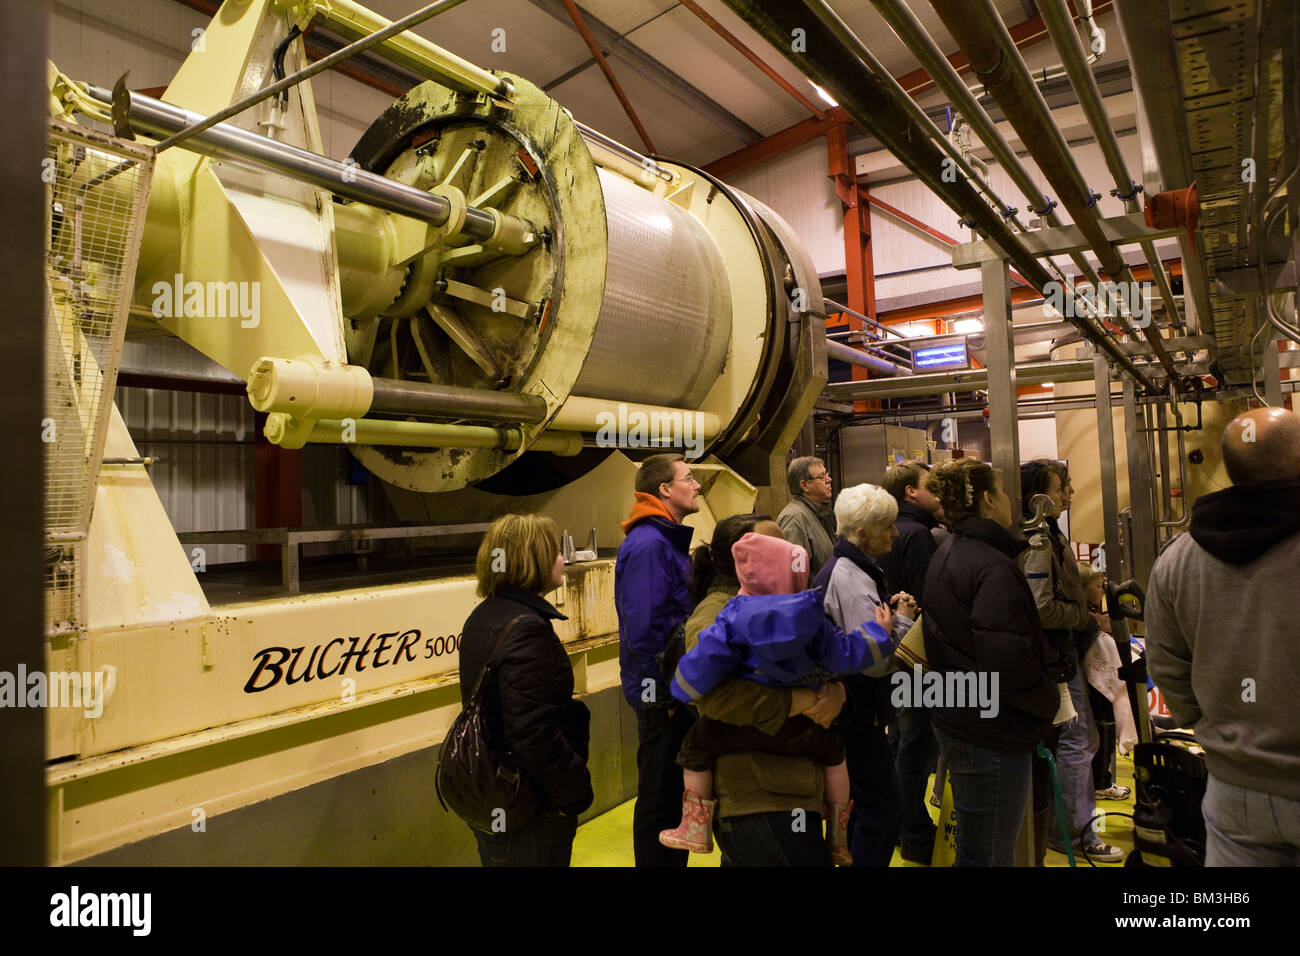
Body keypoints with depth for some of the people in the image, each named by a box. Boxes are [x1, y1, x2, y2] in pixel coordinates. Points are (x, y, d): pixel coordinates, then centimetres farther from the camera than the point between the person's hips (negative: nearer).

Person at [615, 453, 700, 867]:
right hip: (662, 698, -10)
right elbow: (645, 631, -26)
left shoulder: (669, 539, 14)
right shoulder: (648, 545, -20)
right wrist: (670, 693, -20)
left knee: (674, 796, 20)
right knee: (660, 799, 4)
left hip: (677, 693, 10)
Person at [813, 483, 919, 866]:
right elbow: (877, 659, -28)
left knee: (860, 805, 22)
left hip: (844, 707, 11)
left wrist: (889, 610, 3)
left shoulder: (839, 567, 10)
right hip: (857, 711, -11)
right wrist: (902, 619, -13)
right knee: (882, 810, -2)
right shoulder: (852, 579, -23)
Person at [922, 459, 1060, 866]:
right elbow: (1010, 667, -28)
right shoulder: (993, 568, -22)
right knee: (989, 854, 3)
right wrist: (1051, 700, -9)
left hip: (955, 721, 10)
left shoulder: (946, 555, 9)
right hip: (992, 733, -10)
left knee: (972, 845, 24)